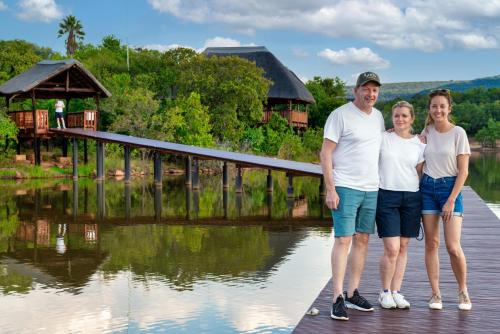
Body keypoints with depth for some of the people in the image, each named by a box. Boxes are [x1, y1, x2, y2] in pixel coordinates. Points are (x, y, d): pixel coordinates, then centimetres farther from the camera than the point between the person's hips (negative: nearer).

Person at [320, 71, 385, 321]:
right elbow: (325, 153, -10)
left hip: (371, 189, 7)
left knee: (362, 240, 8)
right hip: (346, 188, -7)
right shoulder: (340, 115, -7)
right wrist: (330, 189, -16)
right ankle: (338, 299, -7)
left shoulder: (378, 117, 13)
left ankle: (353, 294, 16)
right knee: (343, 240, -10)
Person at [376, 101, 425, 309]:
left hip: (411, 198, 3)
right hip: (386, 196, -3)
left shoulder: (419, 145, 8)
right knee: (392, 249, -8)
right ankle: (385, 292, 10)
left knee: (403, 247, 6)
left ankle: (396, 292, 16)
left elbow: (420, 173, 11)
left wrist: (422, 202, 5)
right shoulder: (382, 139, 1)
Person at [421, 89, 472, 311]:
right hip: (427, 188, 4)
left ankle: (463, 292, 12)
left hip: (450, 187, -3)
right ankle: (435, 294, 11)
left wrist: (451, 201, -12)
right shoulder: (426, 132, 6)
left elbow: (463, 171, -7)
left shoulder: (458, 133, -6)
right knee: (431, 244, 3)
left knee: (453, 247, -9)